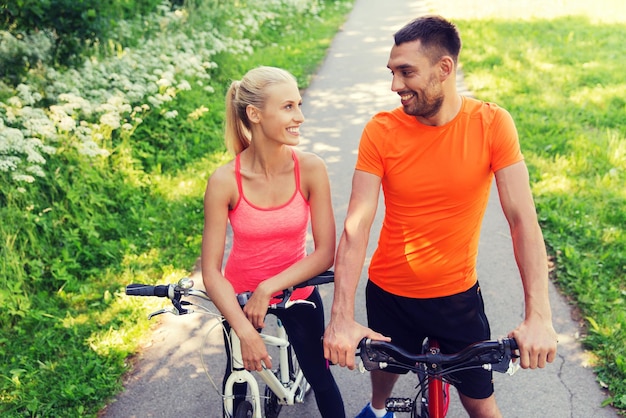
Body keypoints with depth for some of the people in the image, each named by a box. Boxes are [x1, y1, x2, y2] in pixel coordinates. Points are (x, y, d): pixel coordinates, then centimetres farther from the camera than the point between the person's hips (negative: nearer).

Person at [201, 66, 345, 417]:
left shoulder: (311, 169, -21)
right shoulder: (225, 181, -23)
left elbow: (325, 253, -17)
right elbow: (211, 272, -20)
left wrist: (268, 288, -22)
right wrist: (246, 332, -26)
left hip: (296, 291, 1)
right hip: (241, 295, 0)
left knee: (320, 377, 13)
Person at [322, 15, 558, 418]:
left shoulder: (493, 124, -15)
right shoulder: (381, 131, -15)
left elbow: (523, 218, -19)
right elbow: (357, 226, -20)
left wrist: (539, 316, -27)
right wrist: (341, 318, -29)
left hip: (458, 295, 0)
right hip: (389, 293, 1)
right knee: (385, 368, 23)